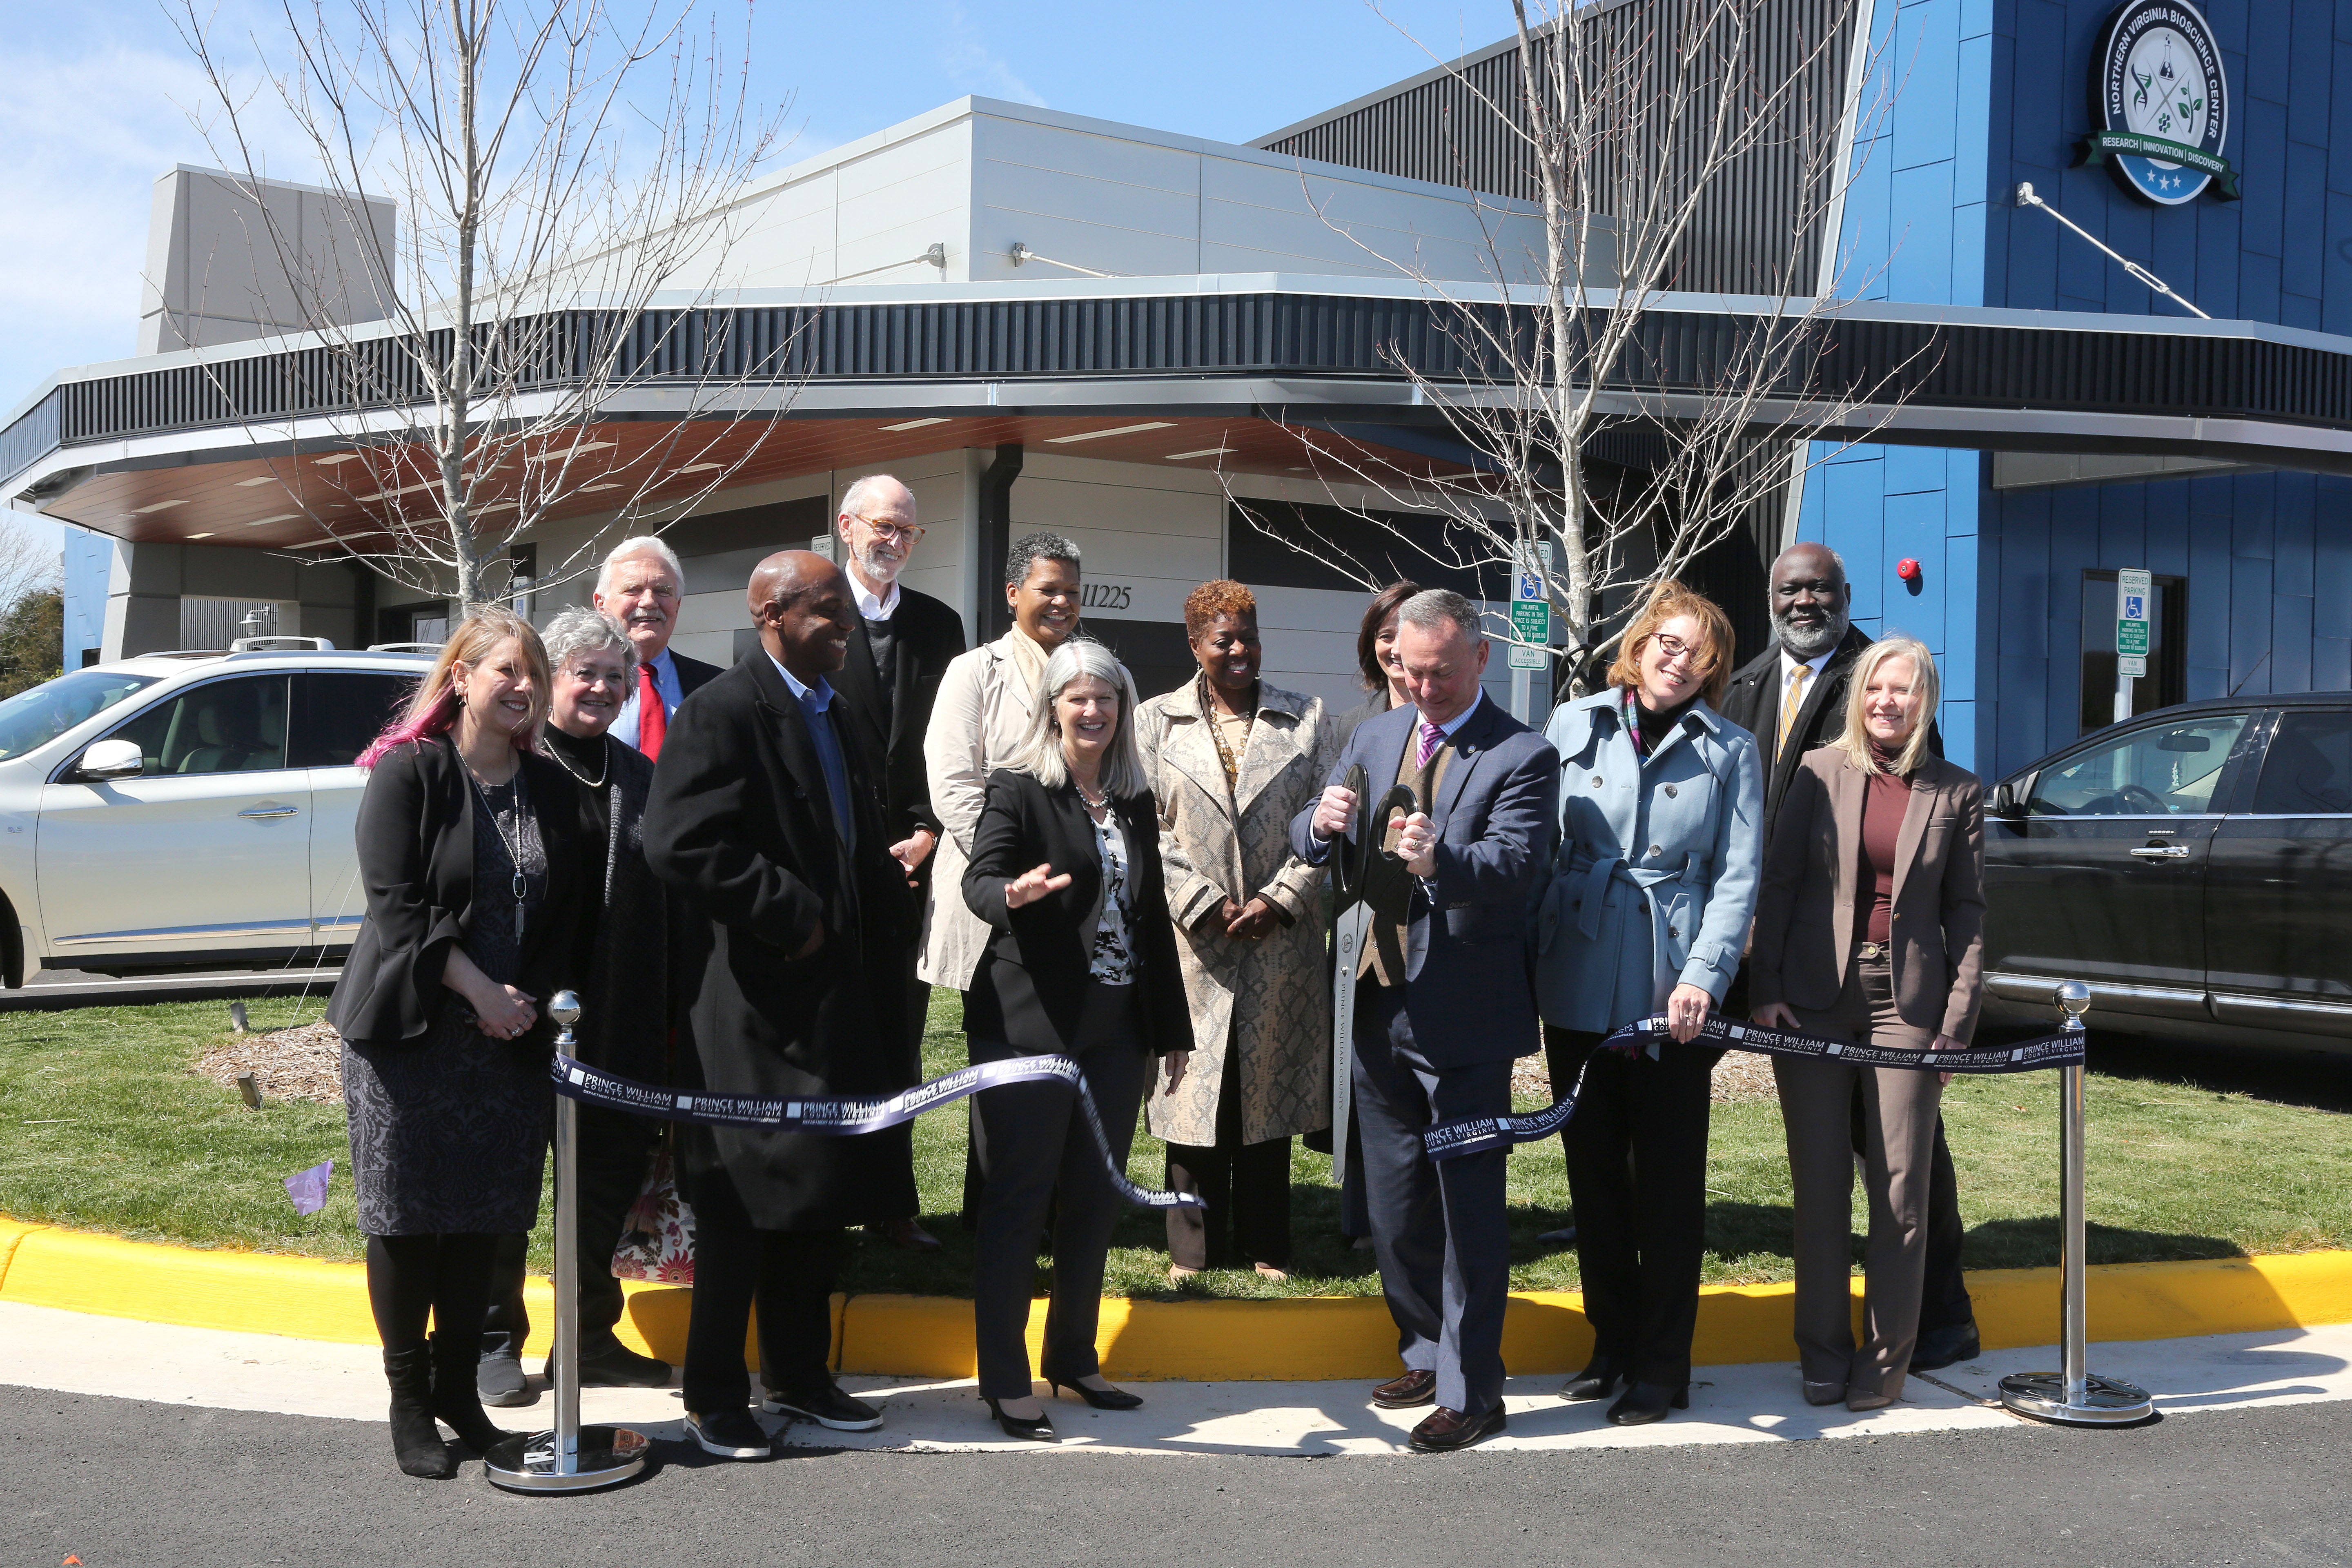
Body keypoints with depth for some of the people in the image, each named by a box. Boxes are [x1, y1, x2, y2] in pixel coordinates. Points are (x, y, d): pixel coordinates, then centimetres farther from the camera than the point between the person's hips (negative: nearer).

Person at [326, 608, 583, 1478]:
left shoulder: (550, 786, 8)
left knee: (484, 1221, 8)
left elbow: (564, 910, 9)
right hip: (411, 1033, -4)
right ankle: (408, 1400, 17)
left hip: (511, 1039, 4)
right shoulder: (407, 773, -7)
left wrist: (533, 998, -5)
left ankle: (459, 1387, 23)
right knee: (408, 1221, 3)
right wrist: (477, 989, -16)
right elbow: (396, 904, -13)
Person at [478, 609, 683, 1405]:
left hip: (619, 1022, 6)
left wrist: (668, 1016, 8)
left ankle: (594, 1338, 27)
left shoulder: (638, 777, 12)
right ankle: (495, 1340, 19)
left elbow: (665, 903, 13)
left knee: (612, 1169, 13)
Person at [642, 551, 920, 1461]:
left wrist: (888, 901, 10)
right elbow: (678, 843, -25)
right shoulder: (721, 713, -12)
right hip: (759, 1006, -8)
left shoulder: (836, 716, 17)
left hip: (840, 1000, 9)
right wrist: (793, 916, -20)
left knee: (821, 1195, 15)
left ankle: (800, 1377, 27)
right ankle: (714, 1396, 14)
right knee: (743, 1203, 1)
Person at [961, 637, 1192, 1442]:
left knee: (1095, 1200, 10)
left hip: (1116, 1030, 6)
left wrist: (1172, 1028, 17)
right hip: (1028, 1026, -6)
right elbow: (978, 879, -17)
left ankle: (1073, 1358, 24)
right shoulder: (1018, 789, -3)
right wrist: (1013, 892, -41)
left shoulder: (1134, 800, 14)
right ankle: (1004, 1381, 7)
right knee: (1017, 1201, 0)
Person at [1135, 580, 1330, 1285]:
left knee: (1269, 1088, 7)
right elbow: (1147, 829, 0)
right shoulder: (1157, 721, 6)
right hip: (1191, 939, -1)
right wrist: (1203, 904, -9)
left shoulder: (1305, 719, 8)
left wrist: (1280, 898, -8)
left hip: (1280, 939, 1)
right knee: (1196, 1089, 3)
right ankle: (1194, 1246, 14)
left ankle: (1265, 1245, 17)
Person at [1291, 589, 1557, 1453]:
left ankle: (1470, 1390, 12)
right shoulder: (1373, 737, 10)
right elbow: (1308, 846, 5)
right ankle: (1427, 1354, 35)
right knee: (1394, 1205, 17)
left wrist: (1441, 862, -44)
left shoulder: (1522, 756, -9)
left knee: (1468, 1207, 1)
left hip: (1464, 1019, -6)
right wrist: (1323, 822, -19)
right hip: (1379, 1005, 7)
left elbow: (1516, 863, -23)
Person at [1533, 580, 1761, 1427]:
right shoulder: (1573, 726, 8)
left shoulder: (1729, 750, 4)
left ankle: (1660, 1365, 15)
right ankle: (1611, 1342, 25)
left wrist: (1705, 976, -13)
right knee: (1593, 1175, 11)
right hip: (1577, 990, 2)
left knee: (1667, 1184, 4)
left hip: (1672, 999, -2)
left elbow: (1737, 877, 0)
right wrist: (1527, 966, 1)